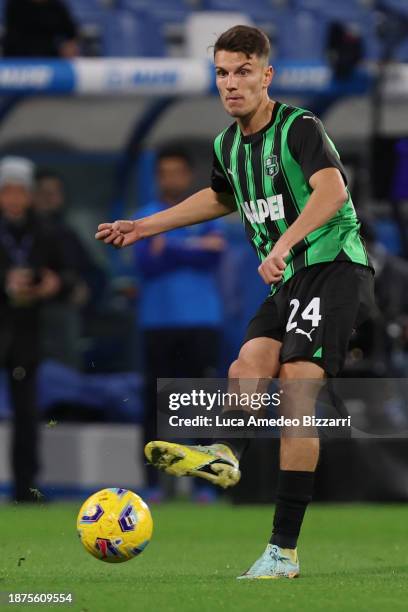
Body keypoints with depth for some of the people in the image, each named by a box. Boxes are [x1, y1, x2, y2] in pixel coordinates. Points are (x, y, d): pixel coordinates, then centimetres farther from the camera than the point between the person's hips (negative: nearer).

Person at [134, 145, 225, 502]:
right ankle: (153, 482, 0)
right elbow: (146, 262, -6)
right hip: (158, 322, 0)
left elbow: (213, 258, -7)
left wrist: (168, 249, -9)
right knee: (156, 401, -1)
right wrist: (195, 248, -12)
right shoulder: (146, 217, 9)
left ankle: (205, 482, -2)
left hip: (201, 321, 0)